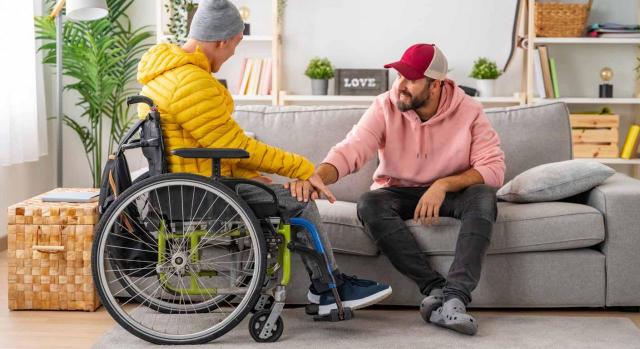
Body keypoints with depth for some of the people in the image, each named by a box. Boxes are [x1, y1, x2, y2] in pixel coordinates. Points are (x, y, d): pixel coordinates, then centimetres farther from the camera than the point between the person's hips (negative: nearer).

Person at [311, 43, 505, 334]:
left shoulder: (469, 112, -10)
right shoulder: (386, 108, -11)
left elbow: (493, 168, -16)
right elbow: (350, 151, -24)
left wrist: (444, 184, -30)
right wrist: (316, 177, -45)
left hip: (451, 192, 0)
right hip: (398, 193, 1)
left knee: (483, 197, -32)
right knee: (369, 204, -32)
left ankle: (455, 297, -43)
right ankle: (435, 287, -36)